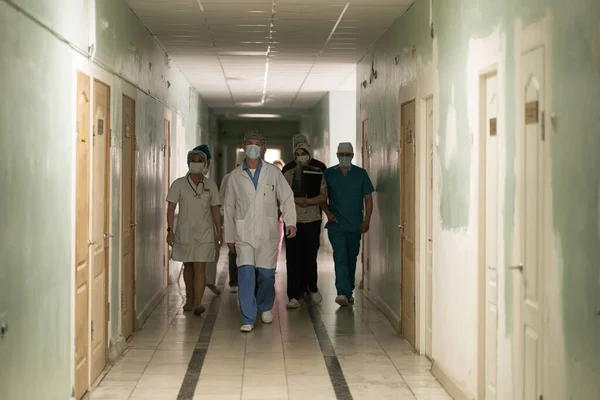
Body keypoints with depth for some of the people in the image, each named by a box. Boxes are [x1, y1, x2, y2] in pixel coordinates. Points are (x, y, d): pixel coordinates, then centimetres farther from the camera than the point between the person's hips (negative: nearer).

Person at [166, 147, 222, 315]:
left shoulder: (210, 185, 2)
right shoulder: (179, 184, -2)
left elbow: (215, 209, 6)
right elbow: (171, 208, -4)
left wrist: (219, 231, 5)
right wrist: (170, 230, -11)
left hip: (204, 232, -1)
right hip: (184, 231, 1)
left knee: (200, 267, -10)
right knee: (188, 266, 13)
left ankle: (197, 303, -13)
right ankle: (189, 299, 27)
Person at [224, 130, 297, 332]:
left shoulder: (273, 172, 4)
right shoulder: (235, 176, 6)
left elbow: (286, 198, 4)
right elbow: (229, 208, 11)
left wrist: (291, 222, -11)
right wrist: (229, 236, 12)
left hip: (267, 232, 0)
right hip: (244, 233, 0)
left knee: (267, 274, 4)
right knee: (246, 274, -11)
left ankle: (265, 307, 33)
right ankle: (248, 319, -6)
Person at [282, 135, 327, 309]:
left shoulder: (319, 169, 2)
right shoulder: (288, 170, 6)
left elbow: (323, 196, -1)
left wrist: (307, 201, -17)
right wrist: (297, 199, -10)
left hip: (312, 219, -1)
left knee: (310, 256, 0)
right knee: (293, 258, -2)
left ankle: (312, 288, 26)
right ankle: (293, 296, 2)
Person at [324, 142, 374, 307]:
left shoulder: (361, 174, 5)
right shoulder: (329, 174, 4)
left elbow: (368, 199, 5)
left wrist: (366, 221, -2)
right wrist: (327, 212, -7)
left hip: (355, 225, 2)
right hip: (336, 224, -2)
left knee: (351, 259, 11)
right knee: (340, 258, -14)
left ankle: (348, 292, 23)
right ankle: (343, 293, -22)